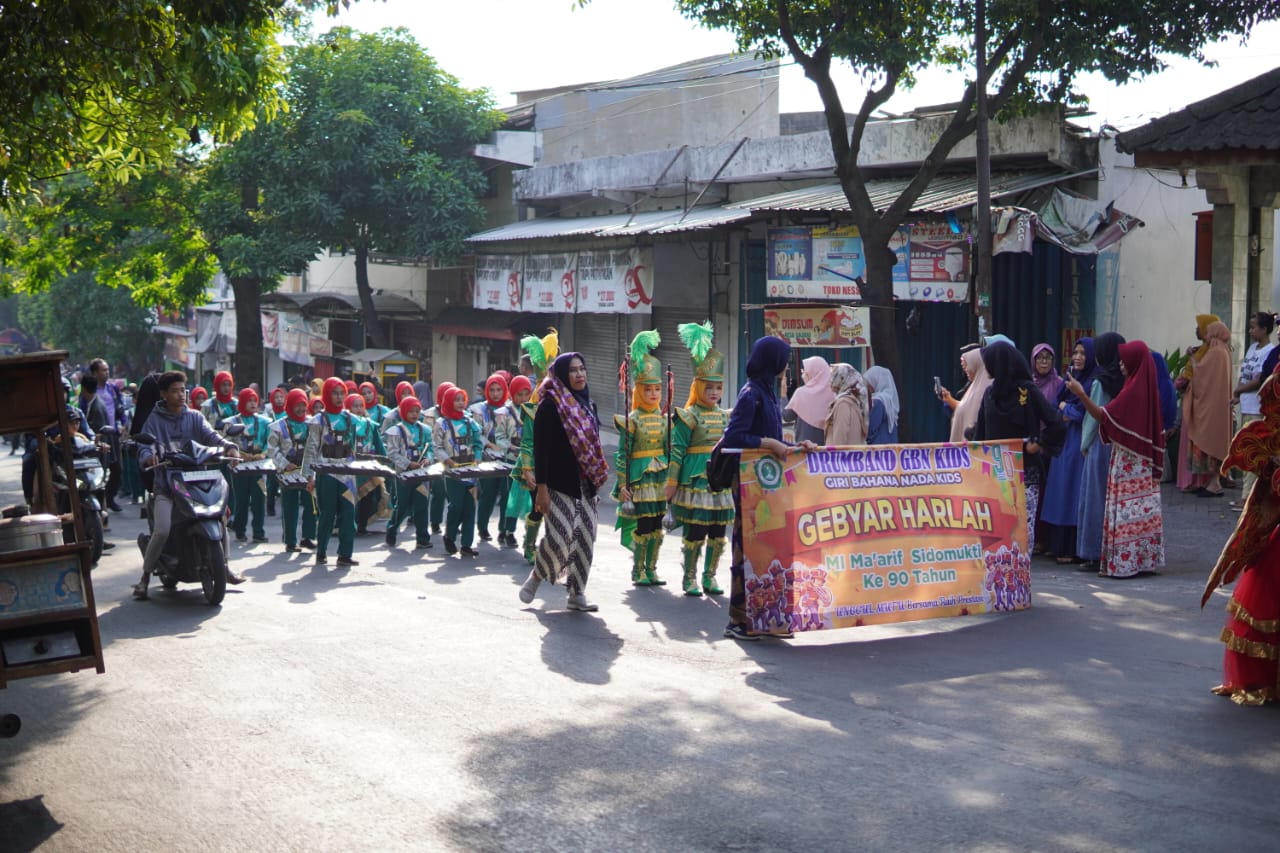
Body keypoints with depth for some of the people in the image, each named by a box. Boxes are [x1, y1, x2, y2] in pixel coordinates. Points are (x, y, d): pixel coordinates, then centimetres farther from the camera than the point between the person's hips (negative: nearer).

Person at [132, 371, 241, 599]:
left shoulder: (194, 417, 12)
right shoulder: (155, 420, 5)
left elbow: (210, 436, -2)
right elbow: (144, 446, -8)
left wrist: (229, 446, -23)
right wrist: (148, 457, -32)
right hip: (165, 485, -3)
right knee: (162, 531, -20)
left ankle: (224, 566, 11)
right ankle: (145, 577, -1)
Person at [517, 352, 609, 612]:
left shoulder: (588, 405, 13)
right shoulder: (550, 405, -8)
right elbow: (540, 449, -12)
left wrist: (597, 484, 16)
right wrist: (541, 488, -17)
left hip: (587, 485, 7)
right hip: (560, 485, -7)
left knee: (585, 539, 4)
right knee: (559, 538, -12)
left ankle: (577, 593, 12)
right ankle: (535, 578, 14)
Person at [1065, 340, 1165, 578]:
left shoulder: (1133, 389, -17)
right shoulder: (1148, 387, 8)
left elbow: (1104, 416, -21)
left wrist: (1081, 394, -23)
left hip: (1127, 461, -8)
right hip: (1145, 460, 8)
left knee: (1125, 510, -4)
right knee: (1143, 509, 11)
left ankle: (1123, 562, -2)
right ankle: (1146, 558, 15)